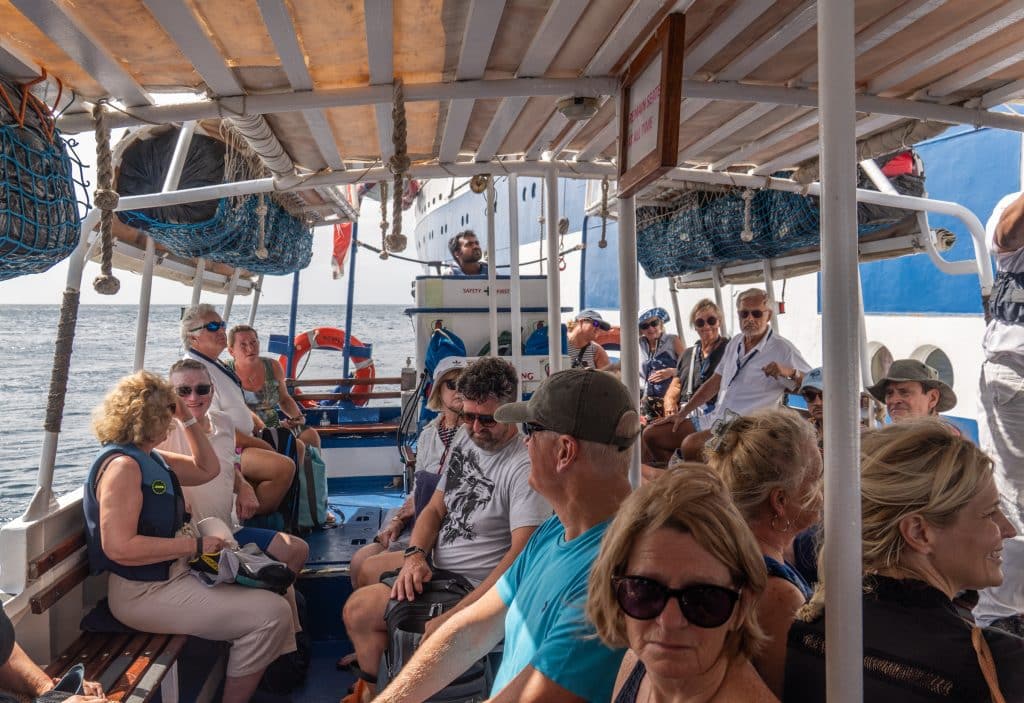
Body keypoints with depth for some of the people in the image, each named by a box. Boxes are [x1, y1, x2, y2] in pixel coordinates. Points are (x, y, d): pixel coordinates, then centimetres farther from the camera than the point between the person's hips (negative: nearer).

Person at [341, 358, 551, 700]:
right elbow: (435, 508, 11)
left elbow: (521, 554, -29)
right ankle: (375, 656, 33)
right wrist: (415, 555, -9)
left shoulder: (524, 466, -23)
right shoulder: (466, 438, 4)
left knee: (358, 609, -14)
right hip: (434, 564, 9)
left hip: (472, 586, -8)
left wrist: (450, 619, -33)